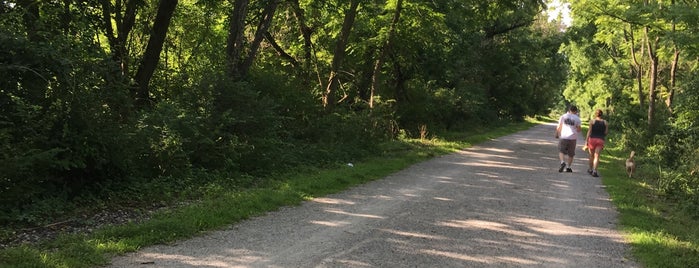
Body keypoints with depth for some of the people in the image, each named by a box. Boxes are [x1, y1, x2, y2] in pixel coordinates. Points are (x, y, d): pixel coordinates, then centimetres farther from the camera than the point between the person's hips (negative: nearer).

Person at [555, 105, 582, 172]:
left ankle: (562, 162, -17)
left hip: (563, 137, 0)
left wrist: (557, 134, 15)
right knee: (571, 153, 12)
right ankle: (568, 167, 12)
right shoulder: (577, 118, 1)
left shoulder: (563, 116, 2)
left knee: (561, 151, 7)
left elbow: (559, 127, 2)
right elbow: (579, 129, 2)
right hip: (573, 137, 0)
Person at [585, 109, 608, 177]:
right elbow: (606, 132, 3)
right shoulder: (605, 122, 3)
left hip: (592, 139, -1)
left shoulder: (592, 121, -4)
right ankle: (594, 171, -18)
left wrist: (586, 140, -9)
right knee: (596, 156, -3)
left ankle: (590, 169, 29)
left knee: (591, 155, 15)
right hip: (600, 140, 1)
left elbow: (589, 131, -8)